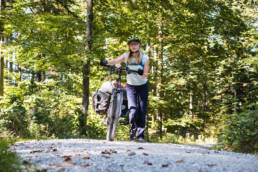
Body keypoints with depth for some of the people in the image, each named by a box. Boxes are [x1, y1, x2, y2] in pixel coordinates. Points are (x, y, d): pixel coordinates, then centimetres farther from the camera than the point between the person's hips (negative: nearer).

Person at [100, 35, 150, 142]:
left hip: (143, 86, 0)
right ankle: (132, 130, 9)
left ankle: (140, 135, 9)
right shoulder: (126, 56, -4)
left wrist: (143, 73, -34)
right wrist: (106, 62, -42)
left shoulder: (145, 57, -7)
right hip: (131, 86, 0)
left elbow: (146, 75, -11)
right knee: (133, 110, -16)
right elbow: (116, 61, -22)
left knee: (142, 111, -1)